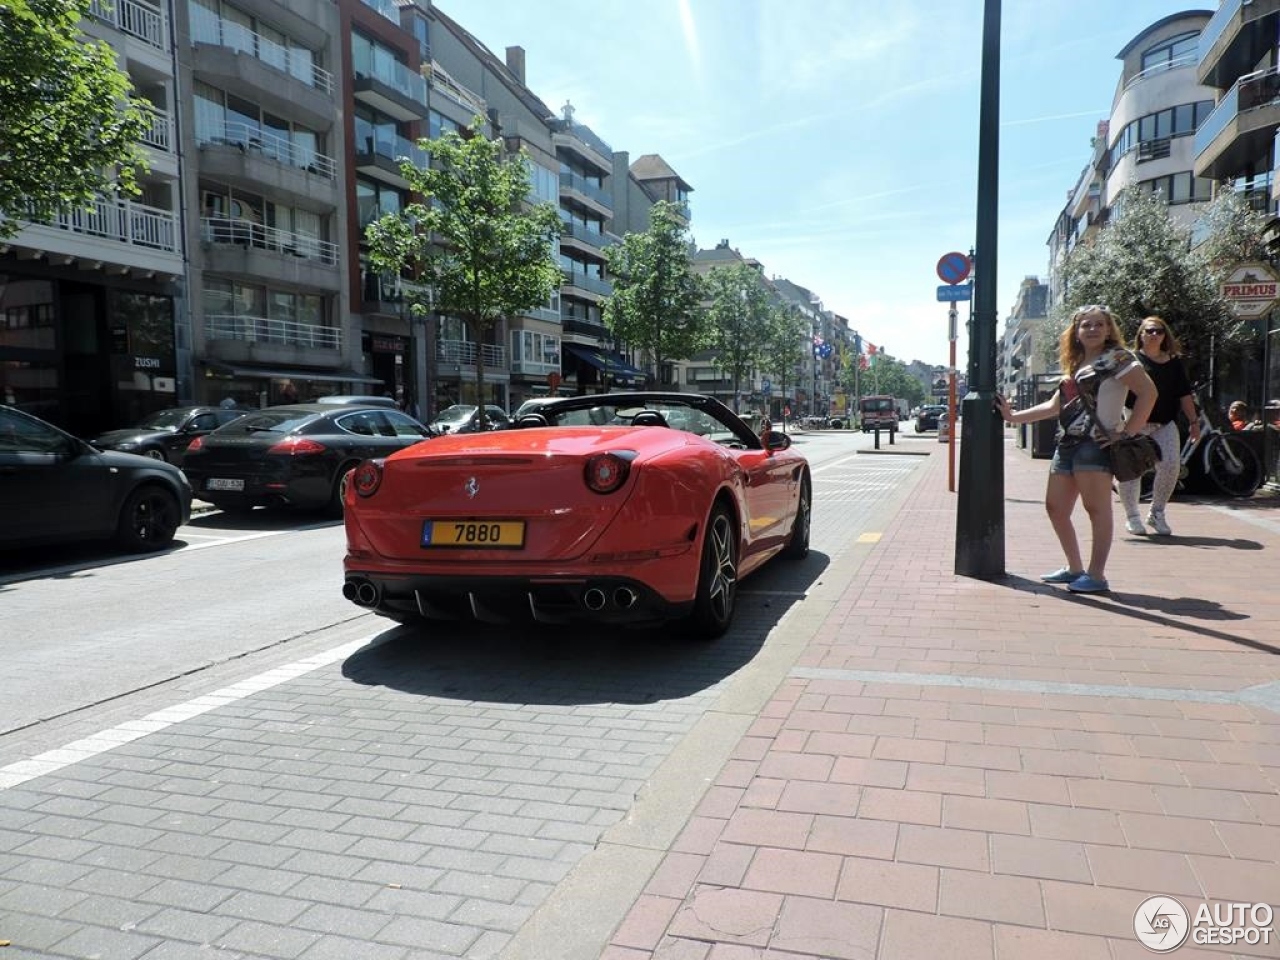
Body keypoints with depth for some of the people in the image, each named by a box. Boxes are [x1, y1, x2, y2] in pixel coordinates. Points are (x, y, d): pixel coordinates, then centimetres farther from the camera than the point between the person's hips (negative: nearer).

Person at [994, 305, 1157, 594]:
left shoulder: (1116, 358, -1)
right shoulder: (1075, 366, 22)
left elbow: (1148, 392, -10)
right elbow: (1055, 405, 26)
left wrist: (1127, 433, -14)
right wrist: (1014, 416, 22)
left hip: (1096, 443, -9)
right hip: (1067, 444, 9)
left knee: (1096, 508, -11)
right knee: (1055, 508, 10)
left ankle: (1096, 576, -10)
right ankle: (1075, 568, 20)